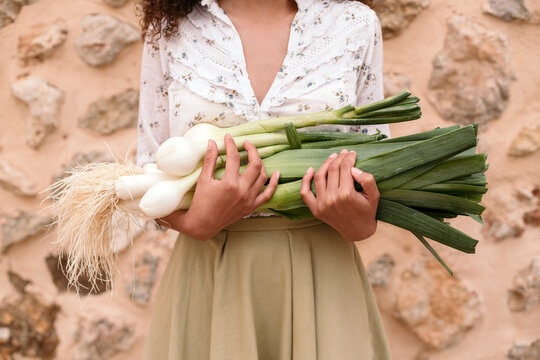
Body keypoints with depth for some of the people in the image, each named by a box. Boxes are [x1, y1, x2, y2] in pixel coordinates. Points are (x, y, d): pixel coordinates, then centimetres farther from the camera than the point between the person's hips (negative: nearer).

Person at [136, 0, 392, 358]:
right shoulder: (170, 30, -1)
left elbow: (379, 161, 5)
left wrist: (362, 225, -16)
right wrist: (196, 222, -19)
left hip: (321, 271, 1)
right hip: (211, 276, 0)